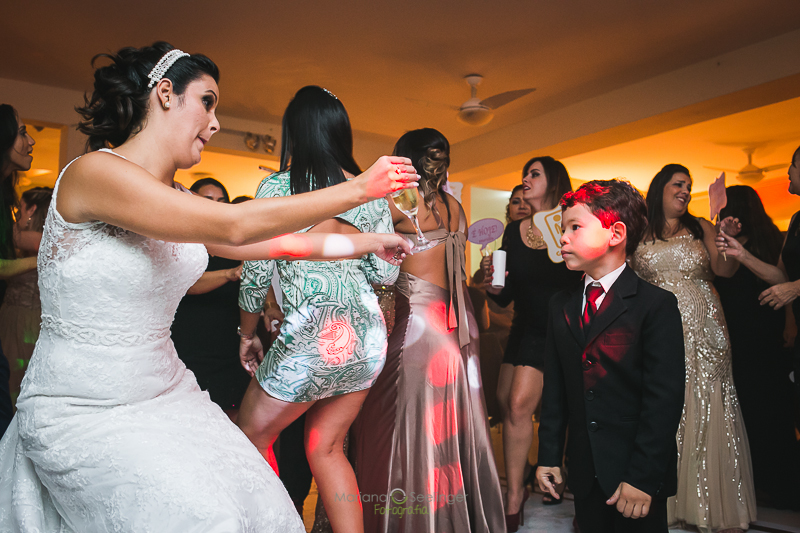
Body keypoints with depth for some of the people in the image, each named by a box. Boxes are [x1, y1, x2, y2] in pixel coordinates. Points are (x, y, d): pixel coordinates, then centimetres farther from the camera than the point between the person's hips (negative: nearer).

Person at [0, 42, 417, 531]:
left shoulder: (175, 203, 6)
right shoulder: (94, 172, -18)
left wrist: (372, 242, 15)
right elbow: (235, 226, -25)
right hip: (81, 413, -7)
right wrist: (358, 190, -19)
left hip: (165, 394, 7)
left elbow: (279, 244, 12)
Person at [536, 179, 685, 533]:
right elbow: (555, 389, 8)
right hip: (584, 472, 5)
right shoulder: (561, 306, 7)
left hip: (637, 474, -4)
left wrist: (643, 476, -16)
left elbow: (664, 398, -13)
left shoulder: (657, 305, -10)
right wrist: (549, 456, 5)